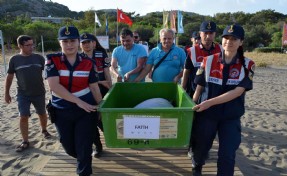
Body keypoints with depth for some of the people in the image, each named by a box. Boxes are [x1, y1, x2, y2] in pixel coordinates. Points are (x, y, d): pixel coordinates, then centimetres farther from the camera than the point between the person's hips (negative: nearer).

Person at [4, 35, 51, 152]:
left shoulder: (38, 58, -3)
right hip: (23, 94, -1)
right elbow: (9, 77, 4)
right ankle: (25, 142, 11)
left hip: (39, 93, 1)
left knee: (42, 113, 15)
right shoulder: (14, 59, -3)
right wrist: (6, 93, 6)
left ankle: (44, 130, 40)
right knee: (23, 117, -2)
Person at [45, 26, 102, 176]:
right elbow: (54, 86, -19)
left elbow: (94, 87, 1)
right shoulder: (52, 60, -8)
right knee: (68, 147, 18)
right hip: (61, 112, 1)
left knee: (84, 147, 2)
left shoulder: (88, 63, -5)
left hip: (85, 111, -1)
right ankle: (83, 159, 51)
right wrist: (79, 101, -24)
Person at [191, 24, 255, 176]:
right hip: (206, 114, 1)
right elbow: (199, 88, 0)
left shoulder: (247, 65, -6)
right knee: (200, 147, 17)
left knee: (227, 155, 1)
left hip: (231, 117, -1)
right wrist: (191, 108, -2)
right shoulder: (208, 61, -4)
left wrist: (210, 102, -24)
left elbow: (238, 92, -16)